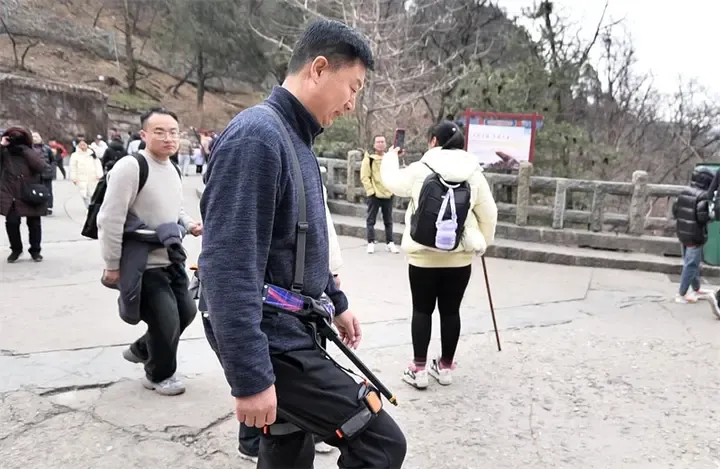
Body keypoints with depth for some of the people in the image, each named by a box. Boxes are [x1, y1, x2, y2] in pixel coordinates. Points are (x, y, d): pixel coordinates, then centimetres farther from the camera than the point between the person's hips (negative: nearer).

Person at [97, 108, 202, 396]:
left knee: (186, 312, 17)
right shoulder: (130, 167, -21)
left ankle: (141, 350, 40)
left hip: (171, 259, 9)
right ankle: (159, 376, 23)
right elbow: (110, 219, -22)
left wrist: (189, 224, 2)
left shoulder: (173, 169, 7)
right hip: (143, 264, -9)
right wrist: (112, 265, -18)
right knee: (166, 321, -4)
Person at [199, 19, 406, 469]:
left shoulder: (296, 139, 13)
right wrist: (250, 377, -25)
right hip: (275, 343, -9)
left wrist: (335, 301, 27)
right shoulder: (257, 136, -19)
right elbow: (229, 267, -25)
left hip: (291, 331, 9)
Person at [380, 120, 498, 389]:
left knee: (422, 310, 8)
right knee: (451, 311, 12)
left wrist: (391, 157, 30)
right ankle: (446, 367, 23)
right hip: (460, 256, 2)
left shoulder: (420, 169, -6)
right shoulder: (473, 172, 0)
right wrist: (482, 243, 18)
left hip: (424, 254, -2)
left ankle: (419, 369, 12)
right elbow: (489, 213, 4)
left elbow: (391, 182, 11)